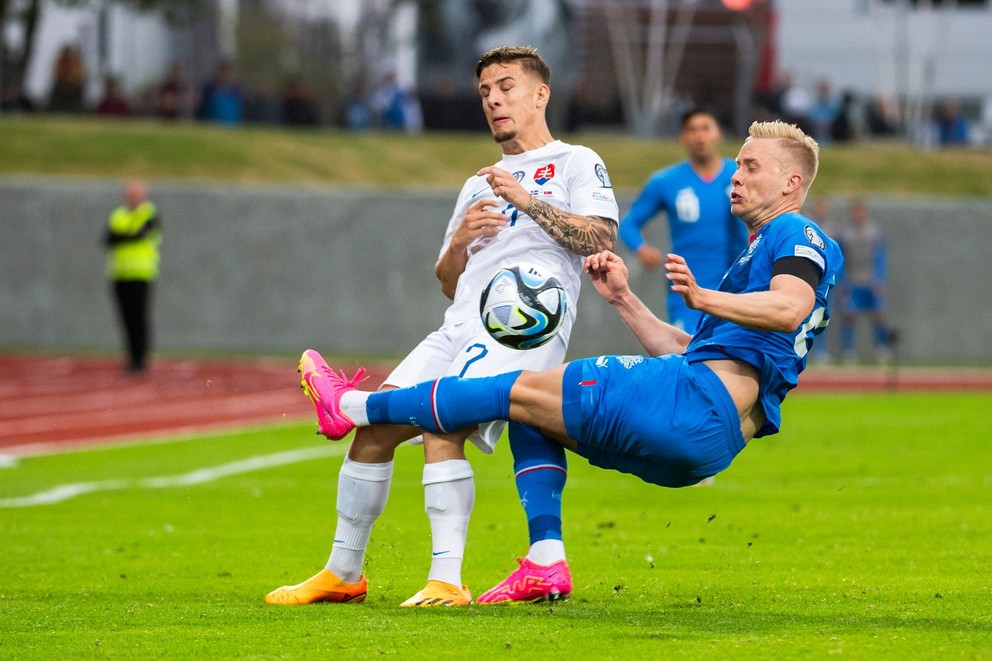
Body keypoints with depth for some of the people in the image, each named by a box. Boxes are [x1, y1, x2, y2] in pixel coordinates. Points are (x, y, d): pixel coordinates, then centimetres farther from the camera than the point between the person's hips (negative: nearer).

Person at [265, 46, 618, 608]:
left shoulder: (576, 162, 11)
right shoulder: (479, 186, 31)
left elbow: (602, 238, -6)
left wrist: (528, 202, -9)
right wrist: (460, 239, 7)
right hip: (463, 326, 7)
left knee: (441, 423, -26)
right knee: (375, 428, -4)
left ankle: (447, 582, -28)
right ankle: (343, 574, 7)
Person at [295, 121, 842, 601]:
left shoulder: (795, 234, -1)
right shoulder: (756, 253, 31)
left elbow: (790, 308, -24)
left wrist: (702, 298, -33)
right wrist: (623, 299, 23)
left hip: (700, 403, -10)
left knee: (521, 392, -3)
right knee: (532, 415, 18)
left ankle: (354, 407, 9)